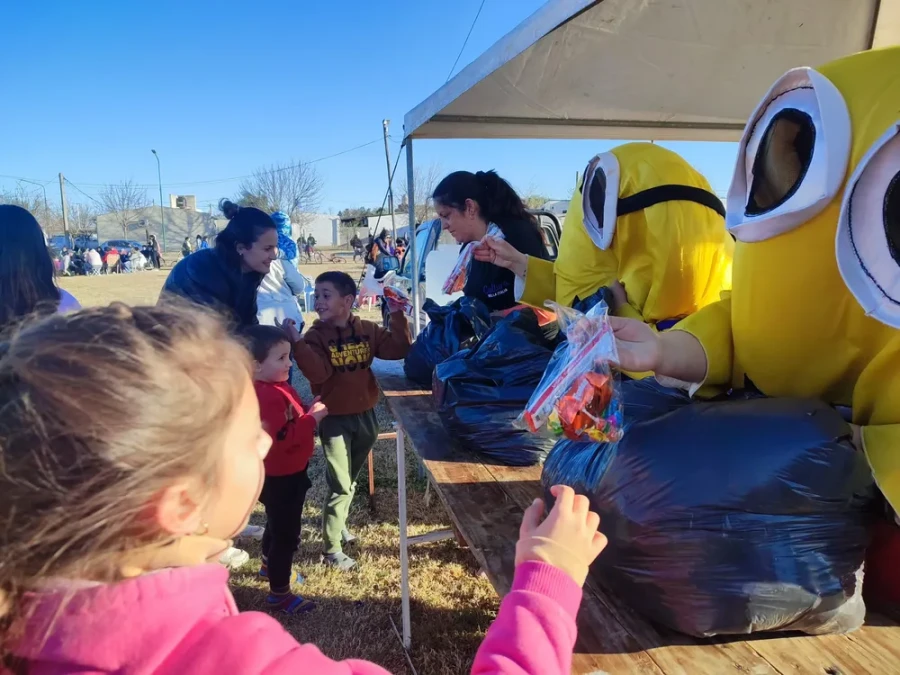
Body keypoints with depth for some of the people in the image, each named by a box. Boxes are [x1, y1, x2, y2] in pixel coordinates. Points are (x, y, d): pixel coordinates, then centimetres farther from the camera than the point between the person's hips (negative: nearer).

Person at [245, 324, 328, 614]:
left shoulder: (276, 387, 4)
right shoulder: (268, 397, -30)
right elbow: (282, 439, -35)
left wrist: (309, 410, -2)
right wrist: (314, 418, -29)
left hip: (286, 473, 11)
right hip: (281, 477, -11)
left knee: (278, 525, 29)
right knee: (286, 533, 2)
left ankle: (269, 565, 50)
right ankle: (279, 593, 16)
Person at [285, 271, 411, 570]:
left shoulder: (368, 330, 0)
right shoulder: (316, 336, -11)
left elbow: (399, 349, -6)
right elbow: (317, 373, -25)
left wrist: (397, 315, -12)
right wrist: (297, 342, -34)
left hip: (365, 415, 5)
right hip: (334, 419, -4)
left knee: (352, 480, 21)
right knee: (340, 486, 0)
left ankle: (338, 525, 44)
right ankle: (332, 549, 15)